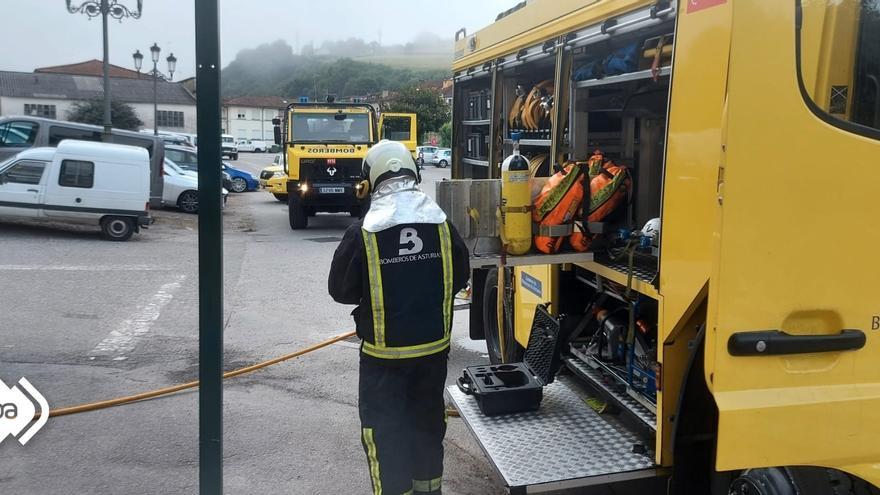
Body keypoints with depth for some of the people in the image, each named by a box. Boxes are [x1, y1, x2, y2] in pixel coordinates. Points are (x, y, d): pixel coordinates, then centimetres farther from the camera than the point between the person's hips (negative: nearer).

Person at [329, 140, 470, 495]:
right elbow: (460, 278, 6)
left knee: (384, 427, 8)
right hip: (434, 346, 4)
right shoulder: (443, 225, -6)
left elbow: (340, 289, -5)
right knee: (427, 419, 21)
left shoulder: (363, 233, -15)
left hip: (384, 351, -4)